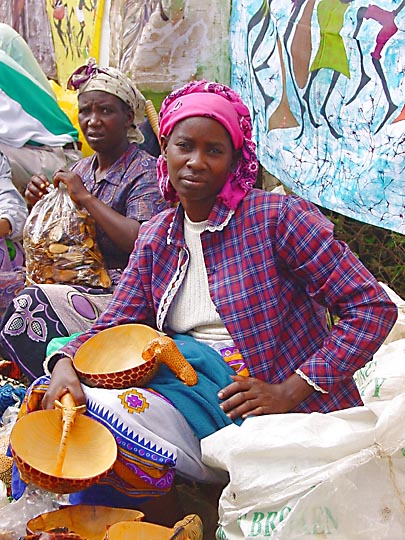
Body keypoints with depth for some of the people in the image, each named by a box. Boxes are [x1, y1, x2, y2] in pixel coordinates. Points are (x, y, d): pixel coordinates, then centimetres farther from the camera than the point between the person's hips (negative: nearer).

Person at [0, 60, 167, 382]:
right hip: (79, 285, 8)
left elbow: (142, 244, -25)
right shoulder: (82, 169, 14)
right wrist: (40, 204, -1)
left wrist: (86, 198, -19)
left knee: (30, 306, -25)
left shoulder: (145, 171, -9)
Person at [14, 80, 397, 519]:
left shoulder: (278, 216, -10)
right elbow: (113, 328, 5)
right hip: (194, 392, 6)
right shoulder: (155, 237, 9)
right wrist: (65, 365, -17)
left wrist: (291, 389, -16)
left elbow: (373, 307, -11)